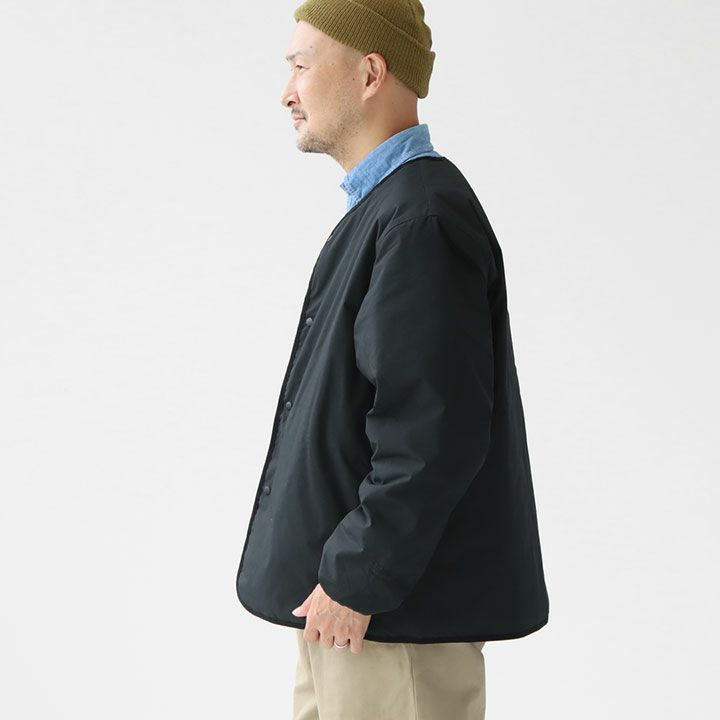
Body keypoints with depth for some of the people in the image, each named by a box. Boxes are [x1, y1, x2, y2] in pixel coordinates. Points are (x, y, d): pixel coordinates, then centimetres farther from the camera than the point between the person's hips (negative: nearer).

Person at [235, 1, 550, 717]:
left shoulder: (422, 219, -19)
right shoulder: (387, 206, 13)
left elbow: (433, 430, -25)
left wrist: (356, 579, -20)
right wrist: (334, 572, 18)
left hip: (398, 605, -10)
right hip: (348, 581, 10)